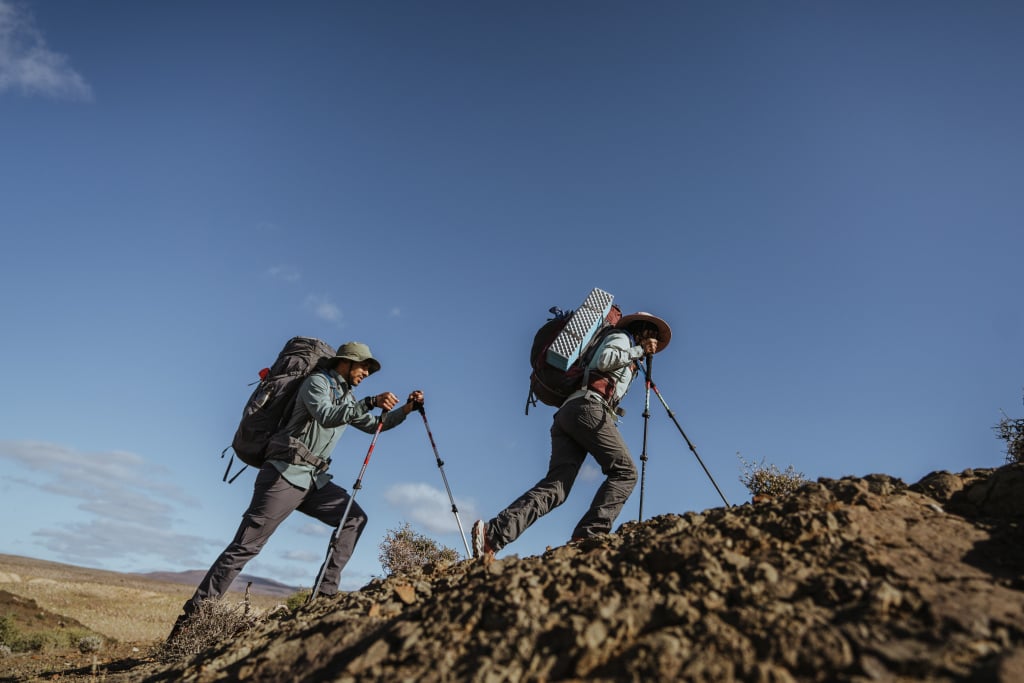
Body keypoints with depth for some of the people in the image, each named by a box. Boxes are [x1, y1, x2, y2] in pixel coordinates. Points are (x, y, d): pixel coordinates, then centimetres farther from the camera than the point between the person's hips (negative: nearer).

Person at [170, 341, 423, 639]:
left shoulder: (346, 397, 19)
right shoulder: (317, 381, -6)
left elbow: (374, 425, 26)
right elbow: (326, 416, -25)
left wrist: (406, 409, 13)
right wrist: (370, 402, -30)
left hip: (314, 480, 8)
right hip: (285, 474, -8)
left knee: (355, 517, -5)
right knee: (246, 545, -8)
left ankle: (327, 589, -4)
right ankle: (192, 613, 0)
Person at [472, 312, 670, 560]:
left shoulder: (629, 360, 40)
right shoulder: (621, 336, 15)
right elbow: (605, 360, -4)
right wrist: (639, 350, 5)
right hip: (588, 407, -8)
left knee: (555, 485, -9)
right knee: (624, 471, -7)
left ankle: (493, 533, -25)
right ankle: (589, 535, -23)